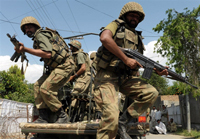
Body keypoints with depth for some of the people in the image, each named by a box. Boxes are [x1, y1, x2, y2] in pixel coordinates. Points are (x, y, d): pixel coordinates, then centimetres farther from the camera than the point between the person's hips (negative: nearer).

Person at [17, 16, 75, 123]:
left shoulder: (40, 35, -10)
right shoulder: (40, 36, 20)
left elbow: (48, 54, -26)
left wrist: (25, 49, -22)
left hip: (64, 66, -10)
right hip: (56, 66, 10)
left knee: (45, 89, -18)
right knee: (38, 86, 4)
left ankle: (61, 115, -4)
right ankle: (43, 116, 4)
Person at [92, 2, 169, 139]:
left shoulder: (138, 37, 24)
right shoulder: (116, 25, 5)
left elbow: (141, 61, 23)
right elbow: (105, 38, -19)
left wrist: (157, 70, 3)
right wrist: (126, 59, -19)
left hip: (126, 78, 7)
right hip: (108, 76, -6)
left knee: (152, 93, -10)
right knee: (111, 115, -21)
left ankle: (123, 121, -2)